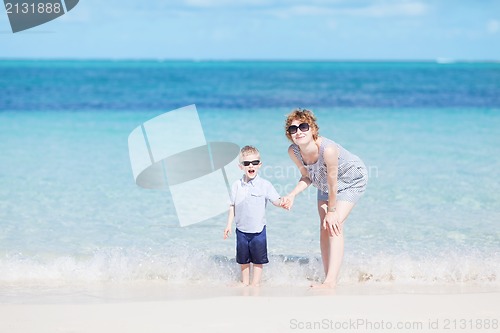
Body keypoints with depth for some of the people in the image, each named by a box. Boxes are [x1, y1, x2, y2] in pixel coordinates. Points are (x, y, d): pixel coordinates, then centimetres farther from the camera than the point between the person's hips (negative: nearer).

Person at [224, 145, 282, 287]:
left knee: (258, 259, 7)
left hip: (258, 230, -2)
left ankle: (255, 283, 19)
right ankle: (245, 282, 28)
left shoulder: (265, 185, -9)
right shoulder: (236, 185, -1)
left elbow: (276, 201, -13)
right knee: (243, 259, 14)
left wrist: (283, 202, -36)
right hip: (242, 229, 2)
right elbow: (232, 206, 5)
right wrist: (229, 225, 3)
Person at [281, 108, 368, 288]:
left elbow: (333, 183, -30)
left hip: (352, 178, -7)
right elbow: (307, 177, -6)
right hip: (324, 182, 7)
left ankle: (331, 282, -23)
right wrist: (292, 195, -23)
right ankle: (328, 280, 12)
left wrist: (332, 210, -19)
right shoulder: (293, 151, -22)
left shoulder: (328, 149, -42)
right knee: (325, 226, 3)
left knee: (334, 224, -19)